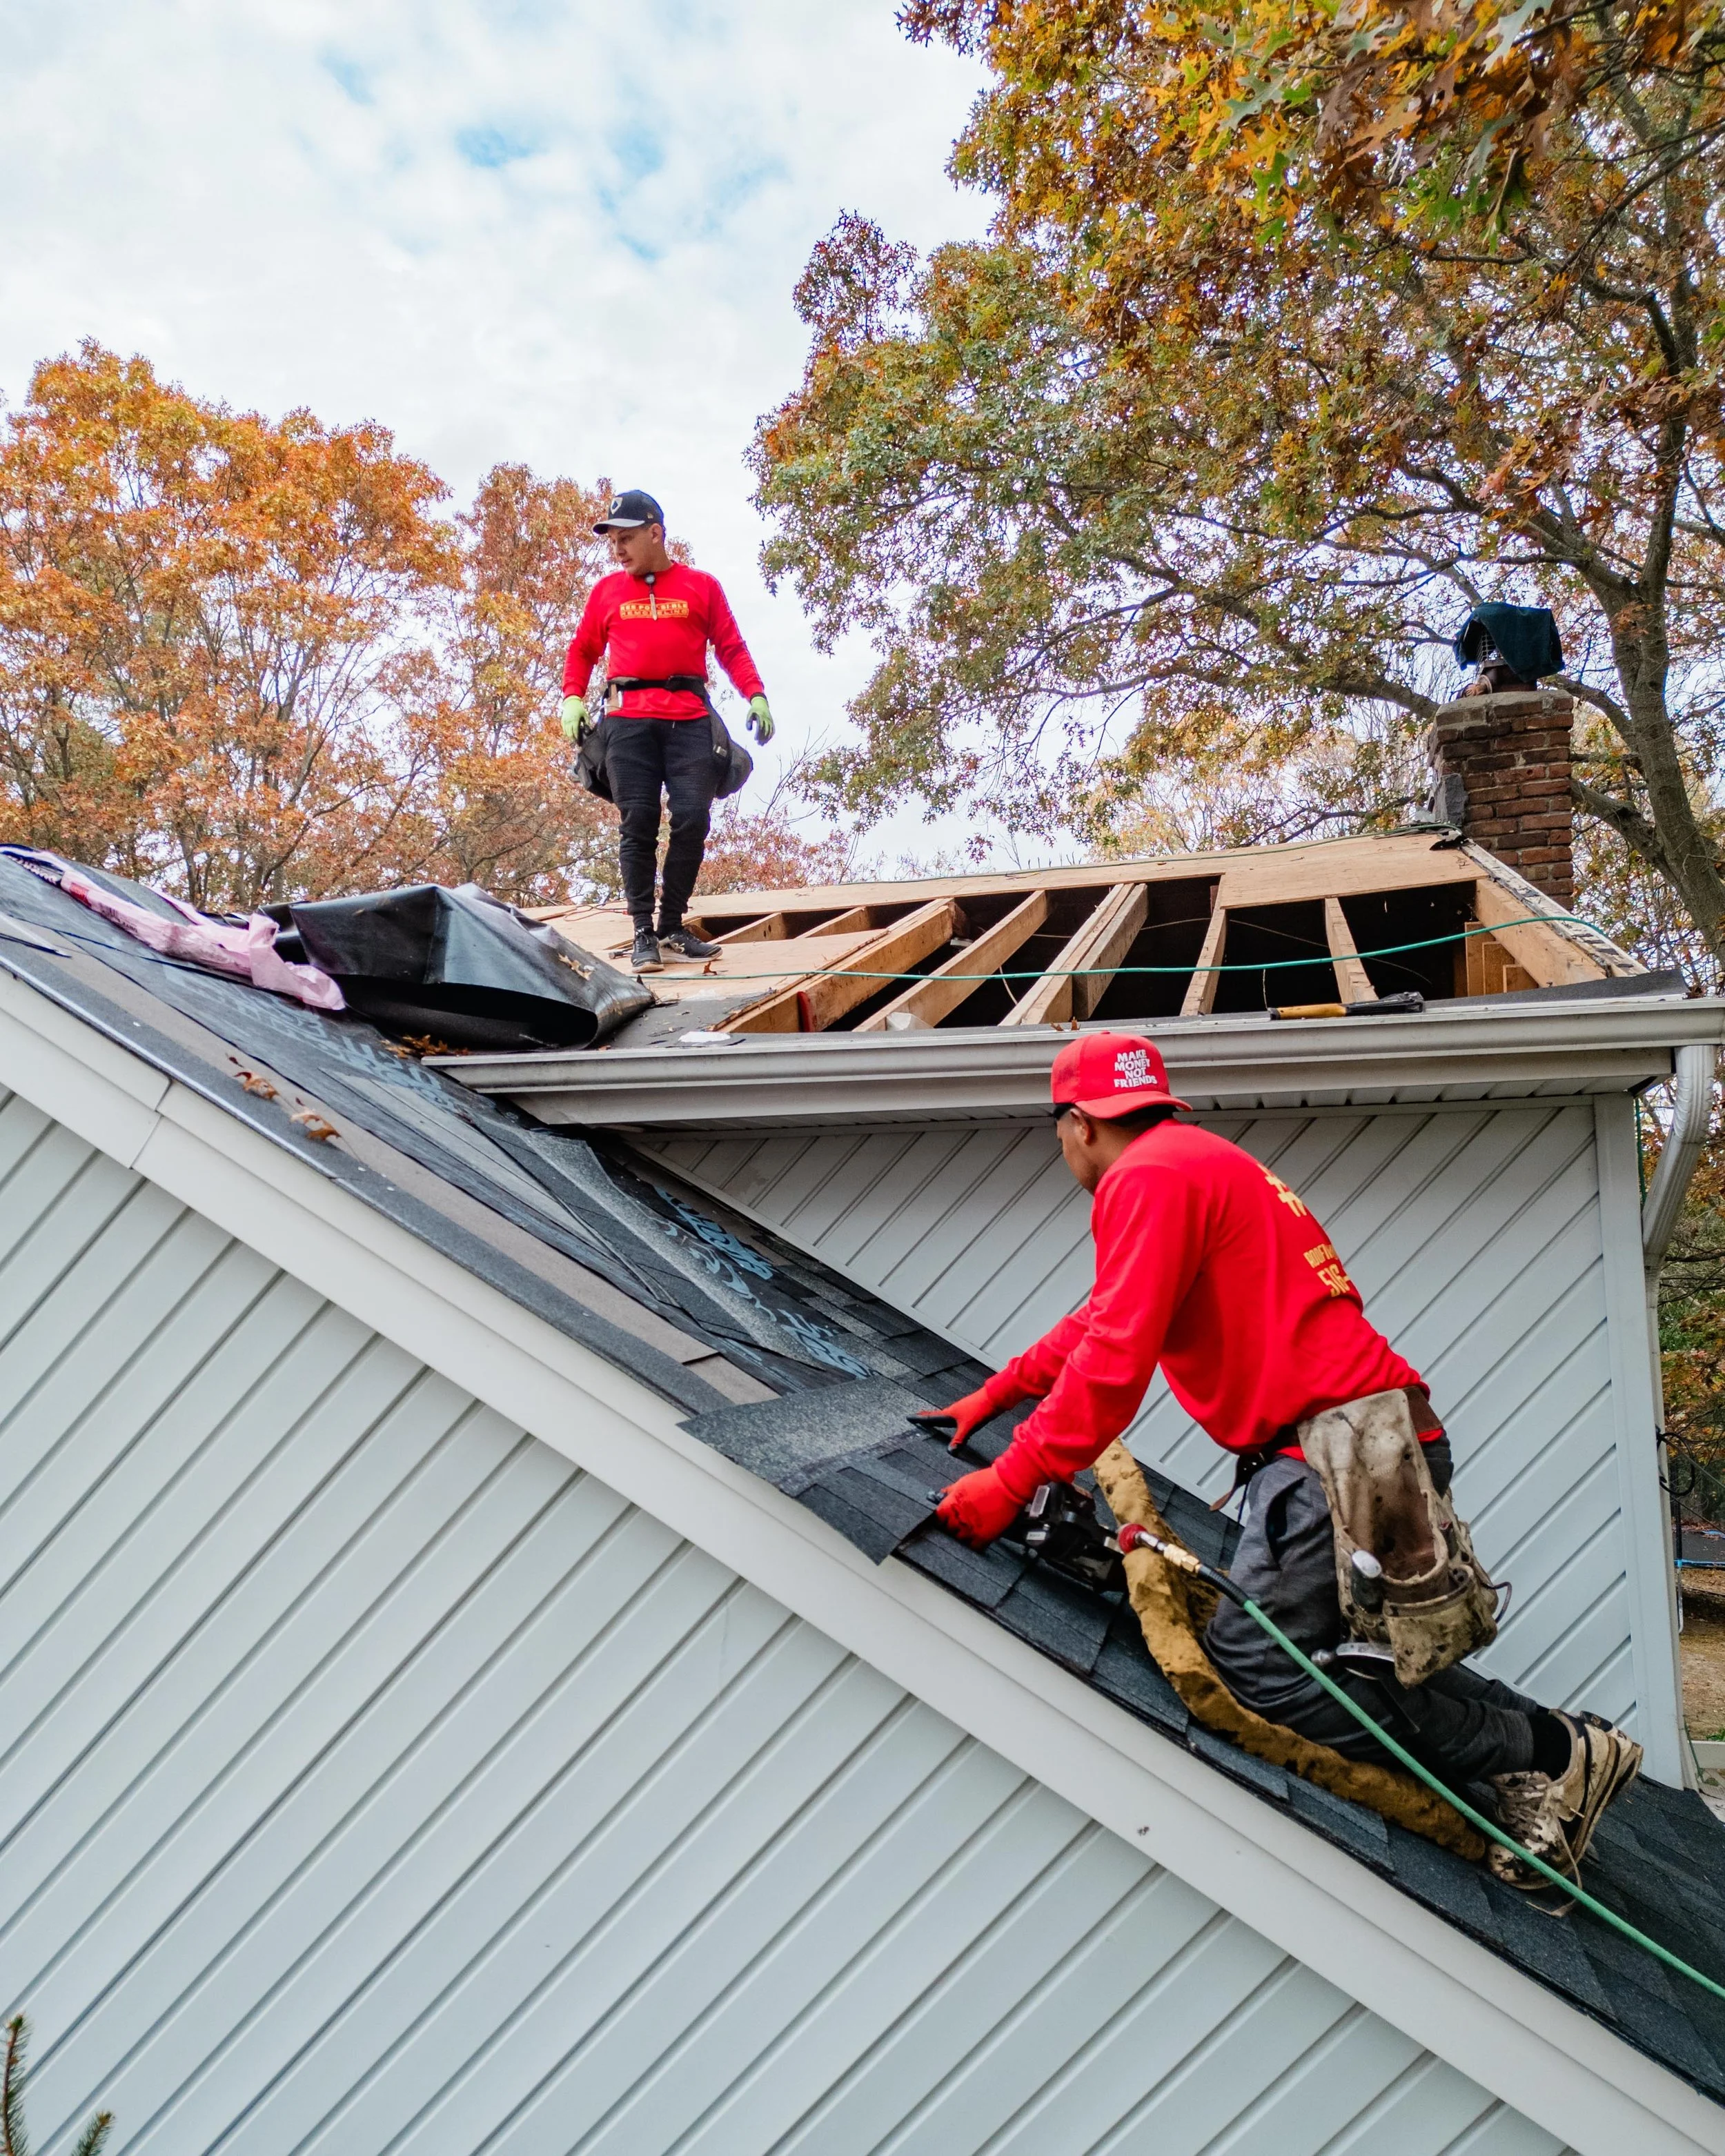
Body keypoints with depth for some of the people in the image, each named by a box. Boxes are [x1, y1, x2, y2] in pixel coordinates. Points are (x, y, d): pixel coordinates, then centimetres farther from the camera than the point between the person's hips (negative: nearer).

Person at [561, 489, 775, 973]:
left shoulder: (702, 586, 12)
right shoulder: (607, 591, 16)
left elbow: (732, 648, 10)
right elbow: (583, 650, 19)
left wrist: (756, 695, -3)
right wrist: (573, 699, 3)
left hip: (689, 720, 0)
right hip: (629, 720, 1)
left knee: (692, 818, -8)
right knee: (638, 823, -5)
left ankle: (672, 928, 3)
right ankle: (643, 933, -2)